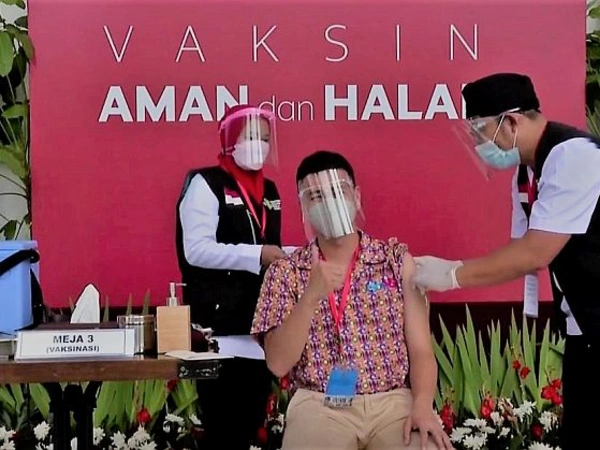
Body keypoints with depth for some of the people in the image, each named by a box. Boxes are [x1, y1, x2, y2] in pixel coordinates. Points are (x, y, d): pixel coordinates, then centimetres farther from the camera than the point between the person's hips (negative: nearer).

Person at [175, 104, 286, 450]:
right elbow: (196, 250, -19)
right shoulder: (205, 184, -7)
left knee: (253, 411, 13)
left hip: (260, 315, 7)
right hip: (218, 316, -7)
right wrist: (257, 255, -24)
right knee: (222, 416, -1)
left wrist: (286, 258, 2)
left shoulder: (269, 191, 15)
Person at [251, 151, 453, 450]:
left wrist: (423, 405, -16)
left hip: (394, 401, 1)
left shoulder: (397, 259, 7)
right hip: (319, 406, -1)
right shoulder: (285, 272, 5)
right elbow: (278, 363, -5)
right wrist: (312, 296, -17)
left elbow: (420, 350, 3)